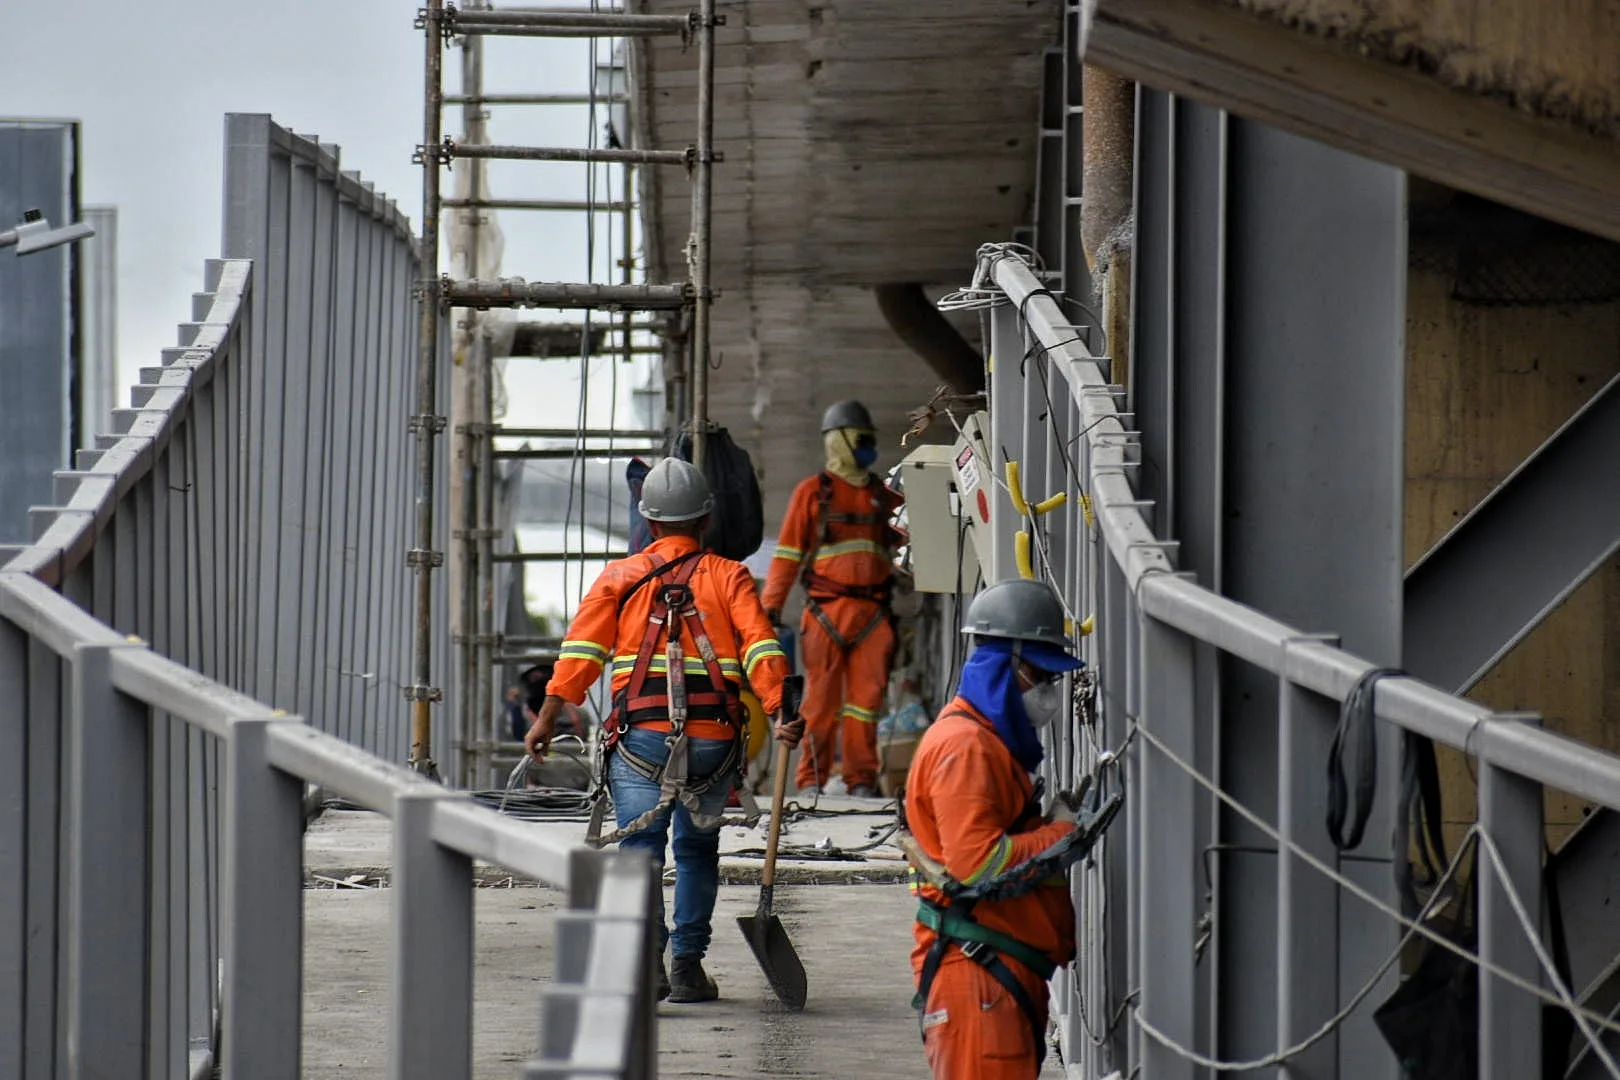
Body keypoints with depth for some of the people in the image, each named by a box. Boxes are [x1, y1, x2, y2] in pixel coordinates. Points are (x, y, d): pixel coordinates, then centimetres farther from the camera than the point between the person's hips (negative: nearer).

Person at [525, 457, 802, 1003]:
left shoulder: (619, 577, 11)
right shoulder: (728, 576, 11)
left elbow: (581, 650, 1)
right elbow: (760, 646, -4)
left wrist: (547, 718, 0)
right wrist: (779, 714, -12)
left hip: (641, 737, -1)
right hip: (713, 741, 1)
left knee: (640, 846, -4)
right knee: (698, 850, 16)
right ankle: (687, 966, 14)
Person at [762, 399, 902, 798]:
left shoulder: (885, 496, 16)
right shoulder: (812, 492, 6)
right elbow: (787, 554, 3)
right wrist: (771, 607, -4)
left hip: (872, 613, 3)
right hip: (826, 610, -3)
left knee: (867, 698, 1)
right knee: (821, 699, -2)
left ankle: (862, 779, 7)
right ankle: (811, 778, 5)